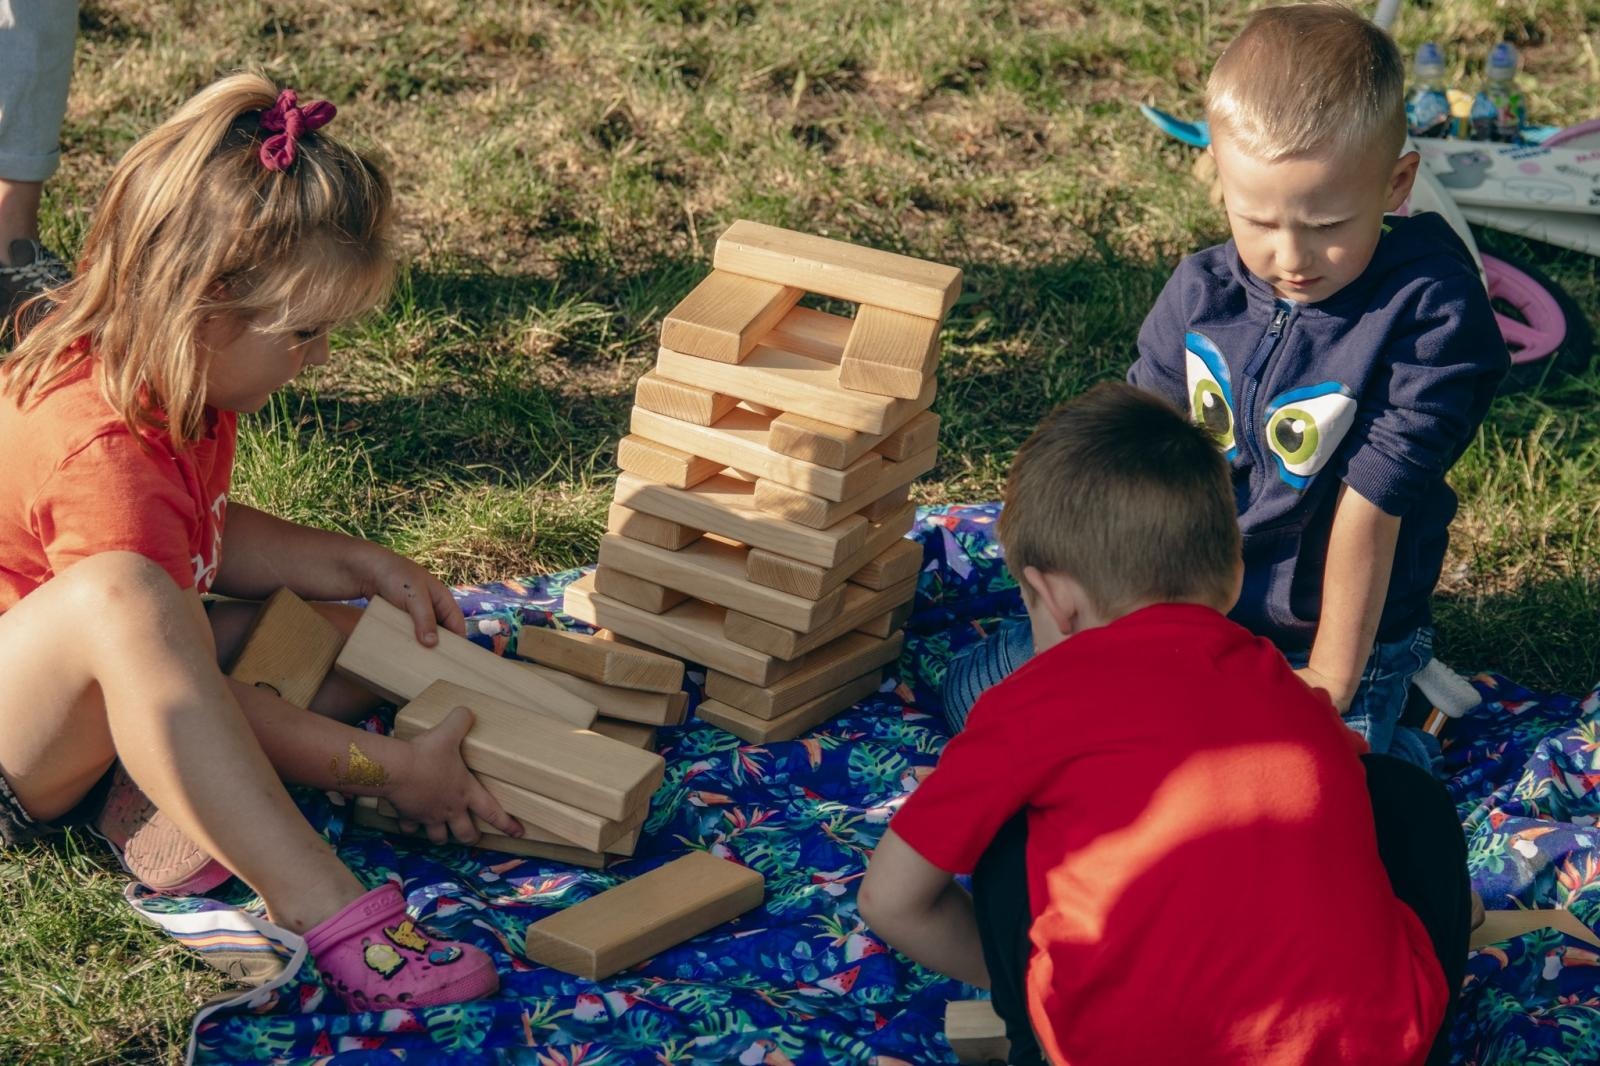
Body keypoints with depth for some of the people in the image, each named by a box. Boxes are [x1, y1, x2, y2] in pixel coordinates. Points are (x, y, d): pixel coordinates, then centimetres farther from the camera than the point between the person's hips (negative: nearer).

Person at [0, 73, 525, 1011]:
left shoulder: (177, 381, -2)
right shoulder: (105, 456, -31)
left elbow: (209, 534, 17)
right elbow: (195, 701, -25)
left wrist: (362, 565, 4)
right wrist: (393, 772, -21)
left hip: (108, 703, 10)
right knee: (116, 594, -42)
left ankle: (164, 801, -18)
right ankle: (328, 912, -44)